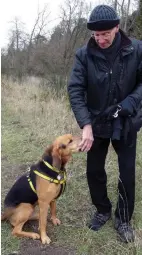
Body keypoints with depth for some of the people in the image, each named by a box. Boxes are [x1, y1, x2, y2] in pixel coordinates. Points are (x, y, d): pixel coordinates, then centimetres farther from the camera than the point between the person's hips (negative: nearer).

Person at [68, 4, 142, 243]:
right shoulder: (84, 54, -12)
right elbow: (75, 90, -17)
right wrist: (86, 125, -27)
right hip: (97, 123, 1)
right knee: (94, 171, 11)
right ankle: (102, 210, 36)